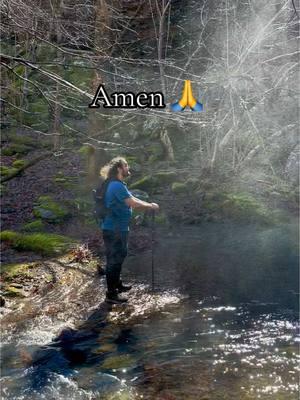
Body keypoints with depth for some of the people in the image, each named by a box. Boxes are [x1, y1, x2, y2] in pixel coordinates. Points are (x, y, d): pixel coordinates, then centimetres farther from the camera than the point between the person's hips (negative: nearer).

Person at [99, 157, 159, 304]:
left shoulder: (118, 185, 13)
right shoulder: (117, 186, -21)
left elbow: (132, 200, 19)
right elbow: (134, 204, -22)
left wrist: (149, 204, 12)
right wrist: (151, 206, -9)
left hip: (119, 229, 11)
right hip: (114, 230, -11)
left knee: (119, 258, 22)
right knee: (114, 260, -3)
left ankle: (117, 285, 38)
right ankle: (111, 294, 4)